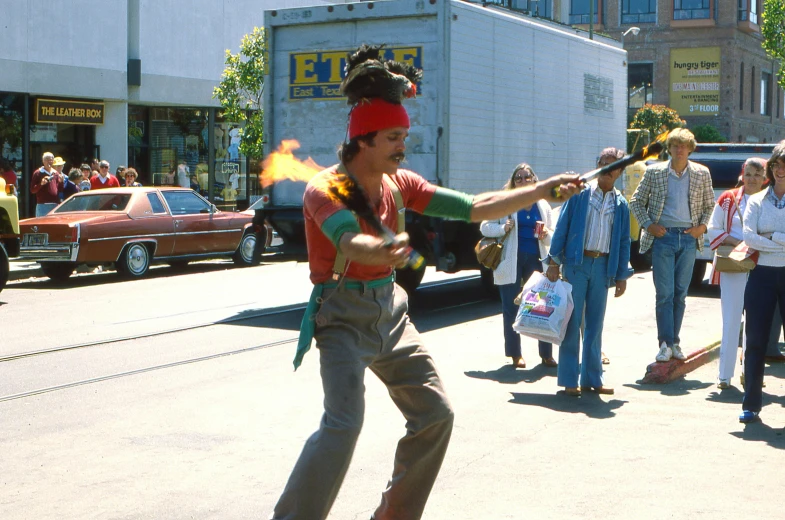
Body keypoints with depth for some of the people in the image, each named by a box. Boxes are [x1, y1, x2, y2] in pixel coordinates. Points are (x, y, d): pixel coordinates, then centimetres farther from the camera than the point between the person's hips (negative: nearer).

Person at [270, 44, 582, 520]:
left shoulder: (401, 184, 2)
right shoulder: (325, 190, -19)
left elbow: (473, 208, 1)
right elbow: (349, 240, -40)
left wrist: (540, 191, -6)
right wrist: (380, 251, -63)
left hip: (390, 310, 7)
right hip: (343, 316, -7)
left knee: (435, 414, 7)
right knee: (343, 424, -23)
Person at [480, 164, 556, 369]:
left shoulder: (542, 205, 12)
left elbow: (552, 237, 17)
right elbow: (485, 226, 0)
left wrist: (546, 235, -6)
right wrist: (503, 228, -17)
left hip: (535, 259, 2)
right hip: (511, 260, -2)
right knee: (511, 308, 3)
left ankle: (546, 354, 8)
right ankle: (515, 354, 13)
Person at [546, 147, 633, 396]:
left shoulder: (620, 204, 9)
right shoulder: (579, 193, -1)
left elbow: (624, 241, 12)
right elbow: (562, 227, -2)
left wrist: (622, 276, 8)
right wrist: (554, 261, -7)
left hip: (603, 266, 3)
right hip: (576, 263, -3)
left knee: (595, 324, 8)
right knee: (572, 322, -1)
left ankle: (592, 378, 16)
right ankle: (569, 380, 4)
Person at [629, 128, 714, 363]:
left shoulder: (701, 174, 6)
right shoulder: (654, 172, 1)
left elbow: (710, 204, 15)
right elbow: (636, 200, 8)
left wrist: (703, 225, 0)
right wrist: (648, 224, -3)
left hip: (689, 238, 2)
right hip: (663, 236, -2)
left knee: (680, 294, 8)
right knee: (664, 293, -5)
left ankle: (674, 342, 16)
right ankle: (666, 344, -1)